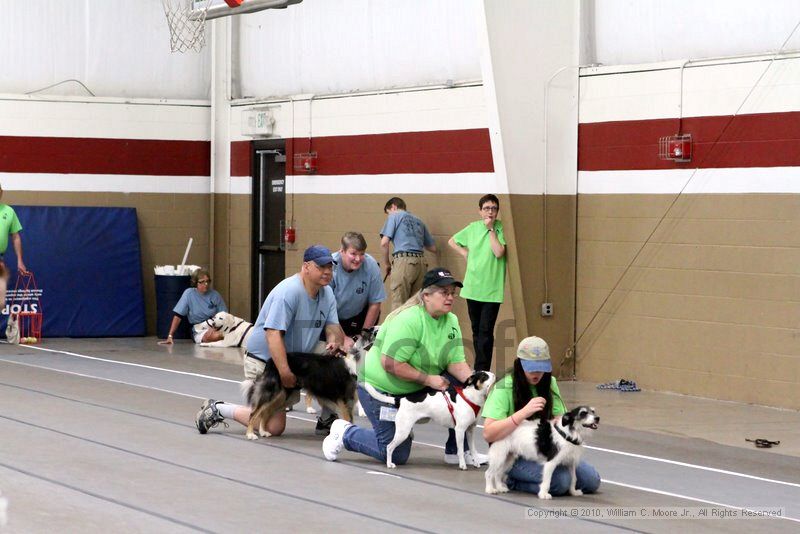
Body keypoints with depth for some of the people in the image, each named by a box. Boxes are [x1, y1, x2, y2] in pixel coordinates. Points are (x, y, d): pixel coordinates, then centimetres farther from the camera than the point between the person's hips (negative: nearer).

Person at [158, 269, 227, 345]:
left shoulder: (215, 295, 3)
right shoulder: (189, 293, -2)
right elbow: (178, 316, -3)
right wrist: (170, 336, -10)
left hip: (216, 327, 3)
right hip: (199, 331, -3)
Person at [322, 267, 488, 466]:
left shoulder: (451, 321, -2)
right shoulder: (409, 320, -27)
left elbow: (457, 363, -7)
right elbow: (391, 364, -31)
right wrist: (428, 379, -28)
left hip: (417, 389, 7)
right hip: (382, 388, -7)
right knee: (396, 456, -5)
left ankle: (456, 452, 2)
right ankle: (345, 433, 17)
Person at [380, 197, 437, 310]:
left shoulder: (394, 216, 9)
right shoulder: (418, 221, 25)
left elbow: (384, 243, -3)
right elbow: (433, 248, 25)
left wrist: (386, 263, 10)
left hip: (403, 261, -6)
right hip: (421, 262, 6)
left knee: (398, 305, -7)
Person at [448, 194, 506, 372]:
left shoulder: (501, 229, -5)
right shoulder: (472, 228, 7)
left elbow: (499, 252, -19)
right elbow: (452, 241, 20)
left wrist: (491, 229, -13)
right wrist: (465, 252, 5)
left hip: (492, 288, -4)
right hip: (473, 287, 4)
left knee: (486, 331, -9)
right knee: (476, 330, 12)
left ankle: (482, 370, -8)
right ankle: (480, 370, 21)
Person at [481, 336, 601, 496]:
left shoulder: (549, 383, 6)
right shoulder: (504, 388, -13)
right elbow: (488, 434, -21)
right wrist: (524, 412, -30)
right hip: (515, 455, -7)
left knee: (591, 480, -6)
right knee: (560, 481, -29)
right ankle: (512, 481, -3)